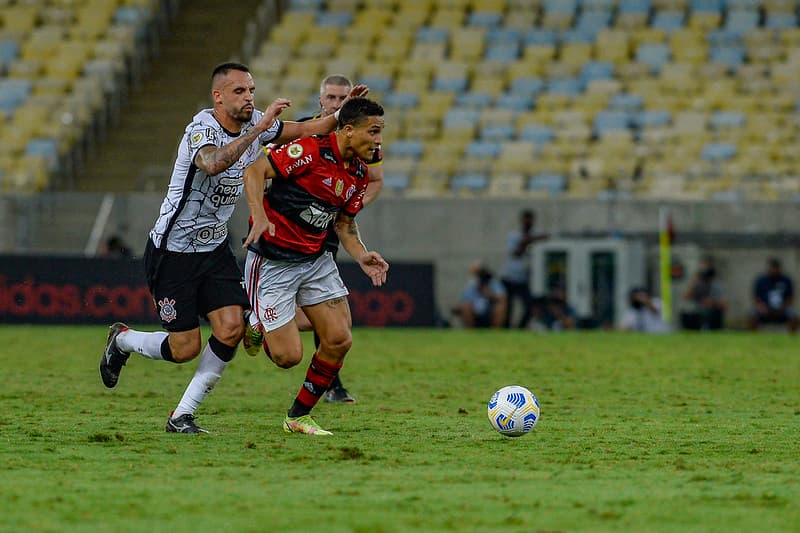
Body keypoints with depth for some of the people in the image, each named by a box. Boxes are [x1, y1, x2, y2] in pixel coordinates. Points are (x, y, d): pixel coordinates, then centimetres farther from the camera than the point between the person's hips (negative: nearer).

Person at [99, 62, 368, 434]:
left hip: (215, 248, 7)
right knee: (185, 349, -4)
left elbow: (305, 131, 13)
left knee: (231, 328, -11)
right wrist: (259, 127, -46)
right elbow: (213, 164, -45)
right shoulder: (202, 128, -22)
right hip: (172, 250, -7)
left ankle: (182, 415, 1)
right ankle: (122, 339, 27)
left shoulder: (254, 123, 0)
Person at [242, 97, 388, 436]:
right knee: (288, 355, -9)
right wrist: (259, 216, -35)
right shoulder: (311, 151, -19)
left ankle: (299, 417, 16)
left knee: (339, 340, -3)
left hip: (316, 260, 8)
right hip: (272, 261, -7)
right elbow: (255, 171, -21)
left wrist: (361, 256, 1)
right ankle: (257, 324, 27)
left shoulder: (360, 174, 5)